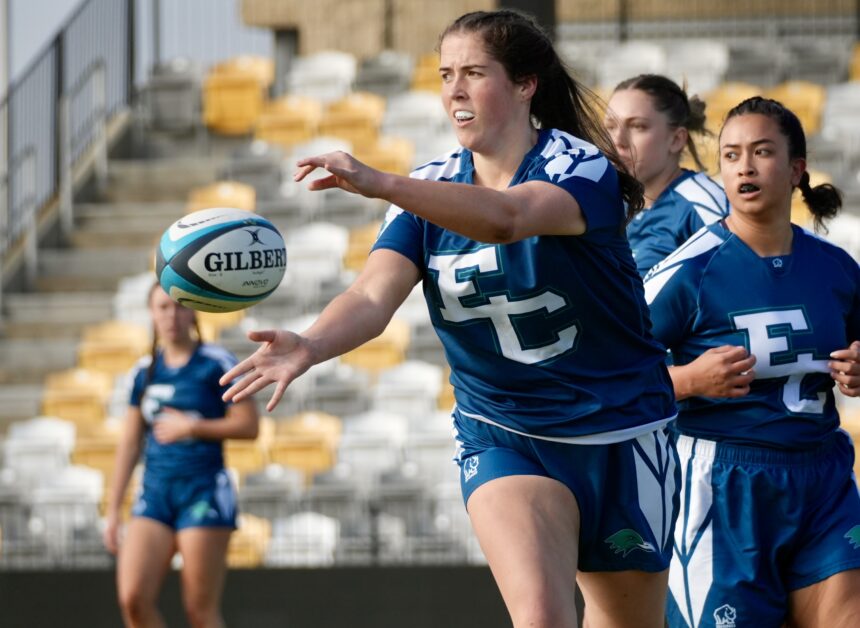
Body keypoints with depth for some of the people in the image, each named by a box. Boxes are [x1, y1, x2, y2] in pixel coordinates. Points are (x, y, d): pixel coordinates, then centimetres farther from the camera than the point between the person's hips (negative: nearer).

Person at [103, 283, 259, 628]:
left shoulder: (216, 364, -4)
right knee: (133, 598, -11)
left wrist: (190, 427, -10)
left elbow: (248, 425, -8)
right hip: (155, 494, 5)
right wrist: (112, 511, 11)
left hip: (204, 493, -5)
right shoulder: (144, 372, 11)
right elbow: (129, 444, 14)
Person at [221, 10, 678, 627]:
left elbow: (508, 217, -39)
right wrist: (311, 345, -38)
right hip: (503, 437, 2)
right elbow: (375, 297, -16)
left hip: (620, 437, -2)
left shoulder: (580, 166, -16)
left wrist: (380, 183, -52)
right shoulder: (432, 189, 0)